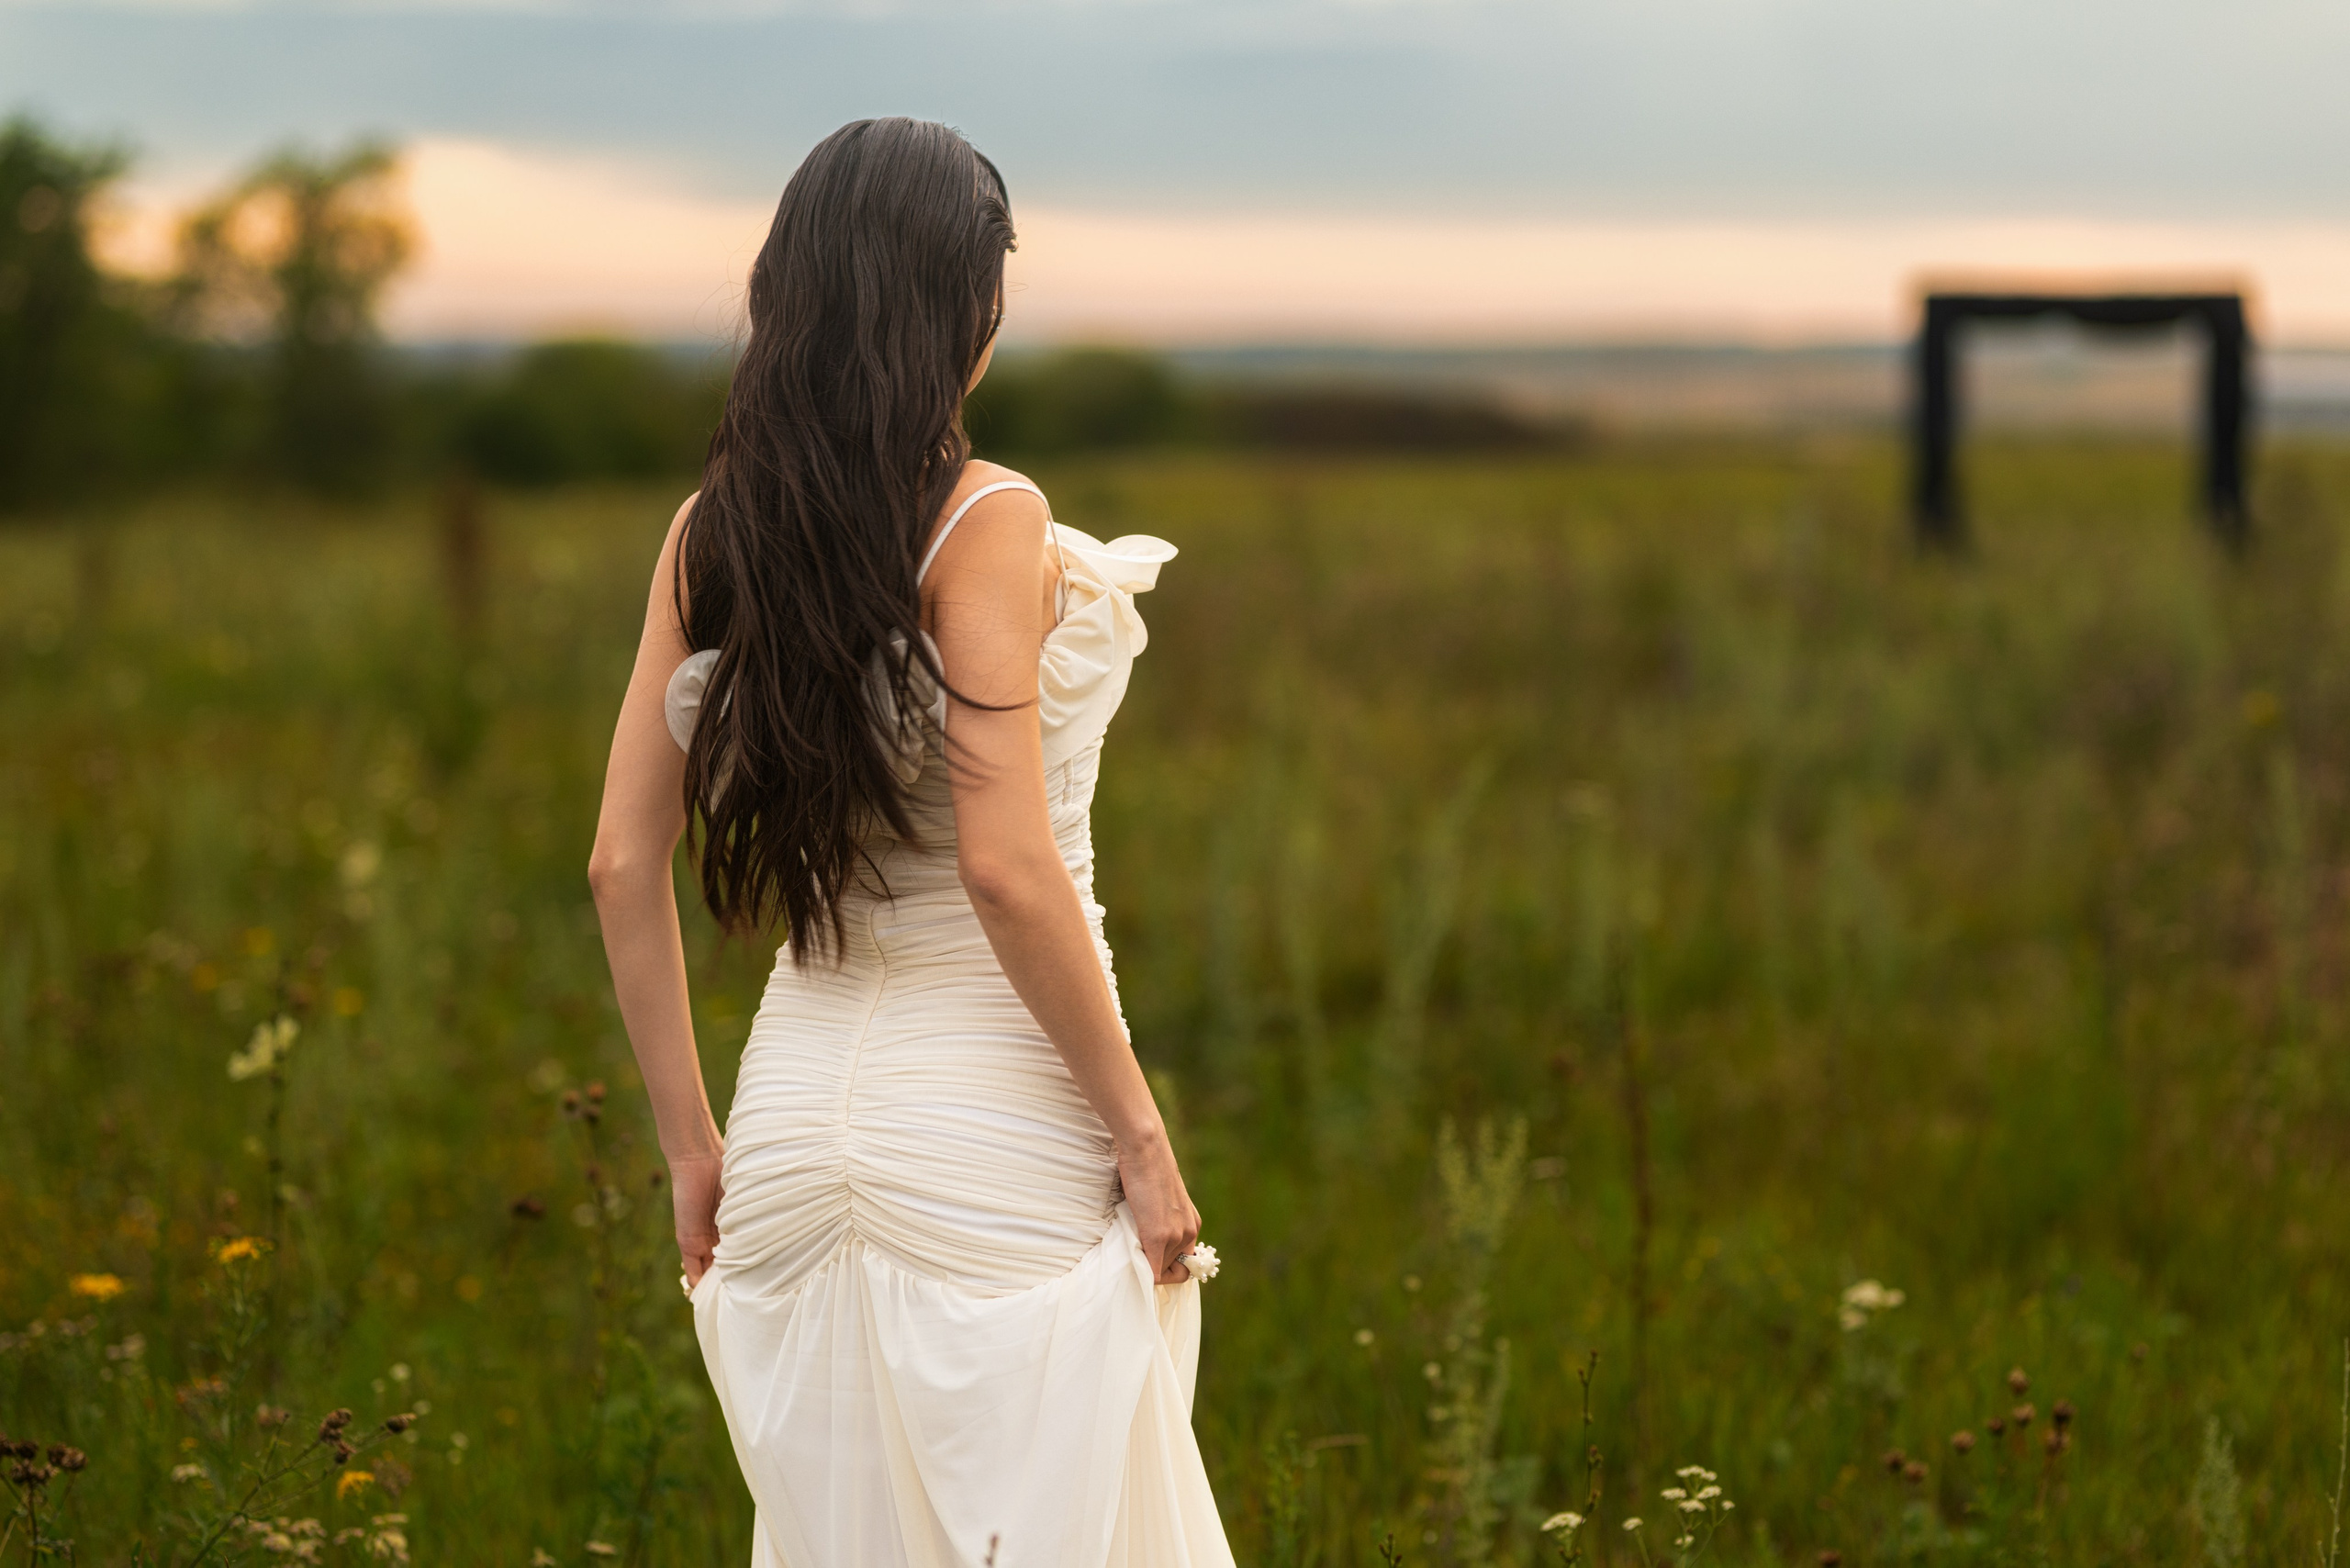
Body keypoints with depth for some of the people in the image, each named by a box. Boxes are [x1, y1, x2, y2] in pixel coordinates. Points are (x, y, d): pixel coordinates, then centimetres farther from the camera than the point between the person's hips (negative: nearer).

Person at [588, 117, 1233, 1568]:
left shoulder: (712, 535, 4)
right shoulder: (987, 522, -12)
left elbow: (626, 866, 5)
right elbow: (1005, 868, -18)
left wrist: (693, 1146, 13)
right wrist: (1140, 1135, -11)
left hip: (806, 1108, 6)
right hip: (996, 1126, -6)